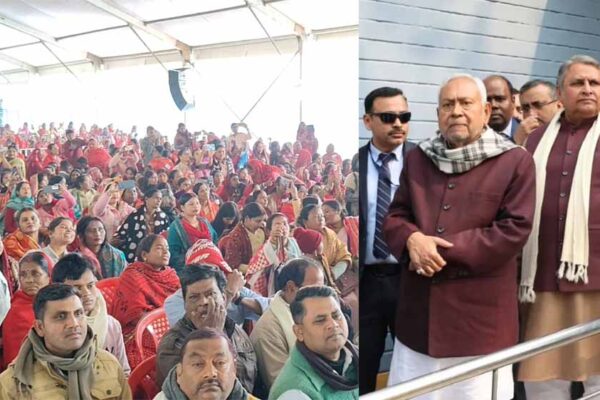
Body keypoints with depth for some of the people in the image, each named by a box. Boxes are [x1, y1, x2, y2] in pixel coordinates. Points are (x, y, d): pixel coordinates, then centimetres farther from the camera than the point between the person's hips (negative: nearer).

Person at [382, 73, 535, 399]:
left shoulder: (515, 161, -3)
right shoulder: (417, 158, 10)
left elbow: (514, 229, -11)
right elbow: (394, 216, 11)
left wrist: (445, 250, -15)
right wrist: (412, 239, -14)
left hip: (480, 312, -4)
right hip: (419, 309, 4)